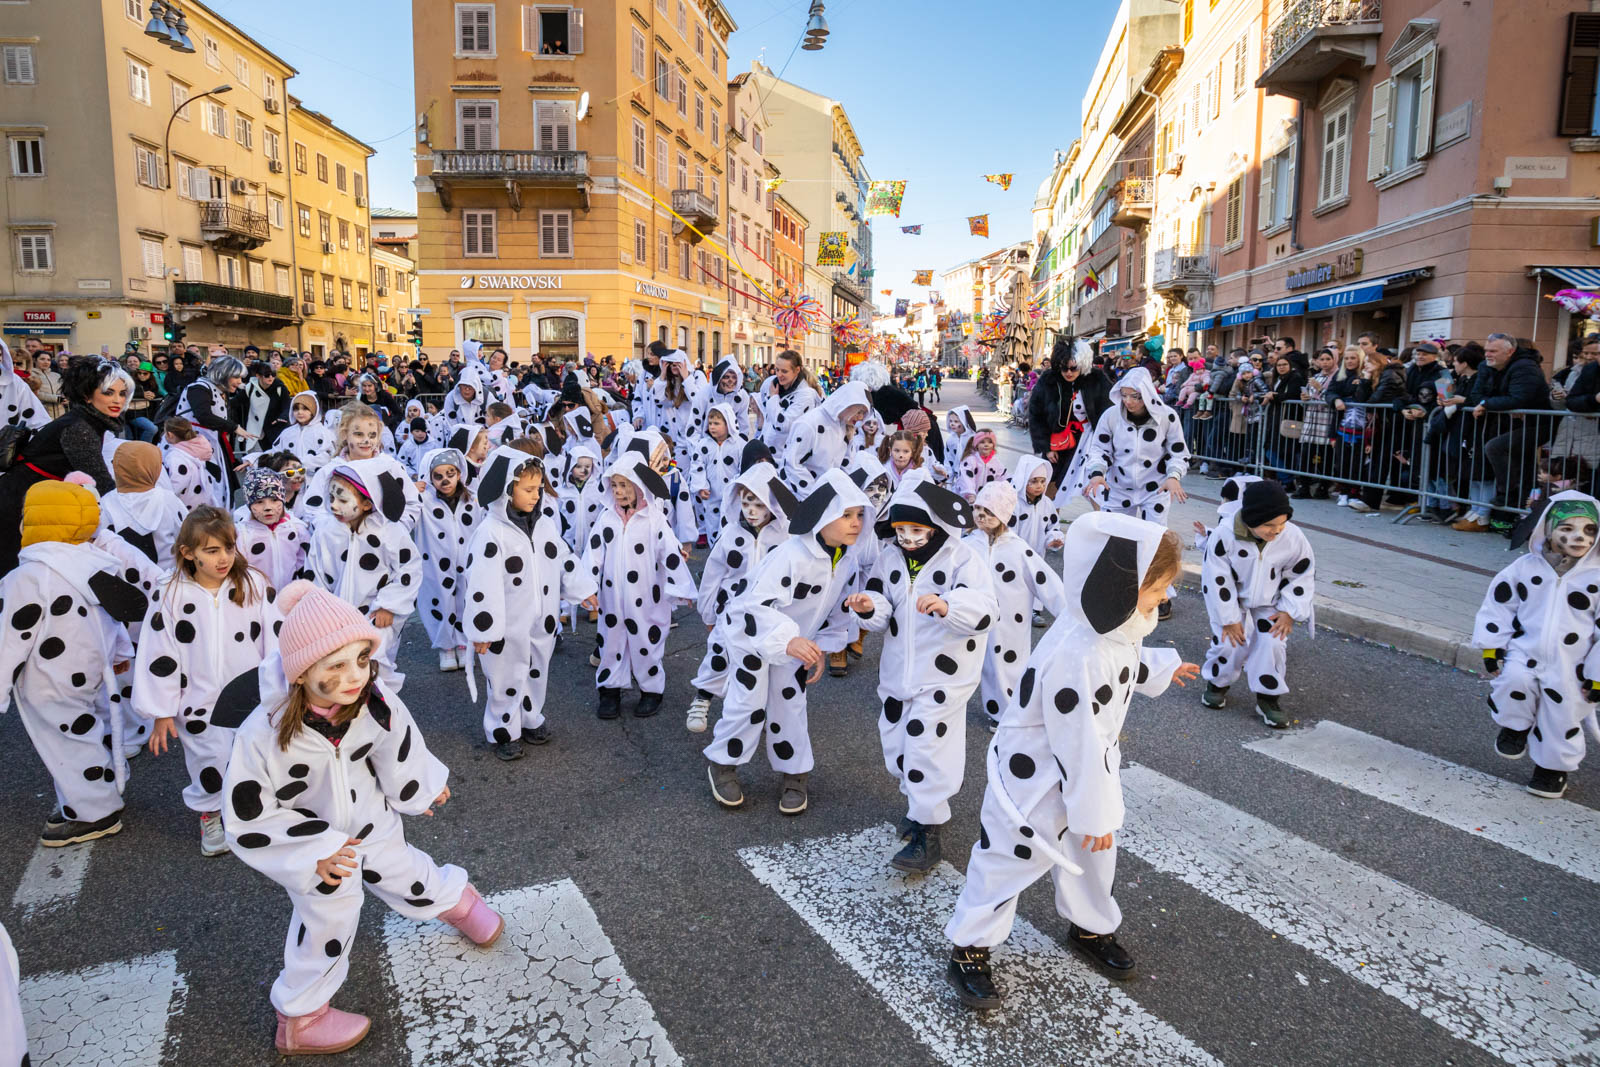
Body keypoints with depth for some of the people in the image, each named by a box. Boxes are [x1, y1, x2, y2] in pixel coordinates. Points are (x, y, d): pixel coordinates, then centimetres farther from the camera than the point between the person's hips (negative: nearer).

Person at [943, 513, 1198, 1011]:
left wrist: (1161, 668, 36)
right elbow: (1080, 744, -31)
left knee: (1093, 852, 23)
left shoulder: (1113, 626, -7)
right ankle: (968, 948, 23)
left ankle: (1090, 927, 48)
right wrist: (1096, 813, -21)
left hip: (1084, 767, 9)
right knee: (1011, 858, 5)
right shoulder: (1078, 657, -38)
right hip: (1037, 777, -9)